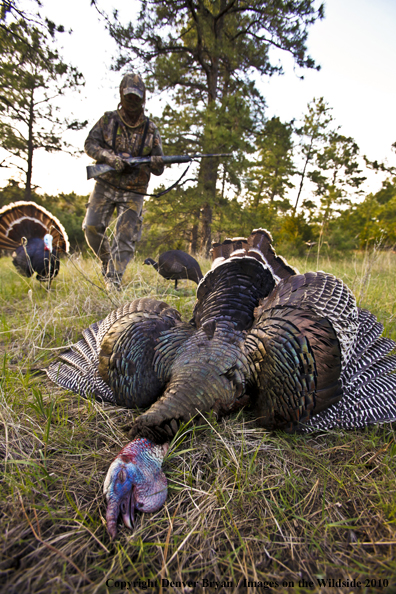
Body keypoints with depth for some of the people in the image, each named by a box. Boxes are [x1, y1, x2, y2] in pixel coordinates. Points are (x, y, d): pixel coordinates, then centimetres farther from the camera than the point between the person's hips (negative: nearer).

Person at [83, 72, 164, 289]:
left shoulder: (150, 130, 5)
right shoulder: (108, 120, 5)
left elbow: (158, 169, 3)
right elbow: (89, 144, 0)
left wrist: (155, 162, -22)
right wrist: (109, 156, -19)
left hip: (133, 192, -1)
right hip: (106, 185, 1)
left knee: (125, 237, -9)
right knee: (92, 226, -10)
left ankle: (113, 280, -6)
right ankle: (106, 261, 16)